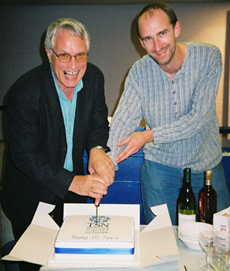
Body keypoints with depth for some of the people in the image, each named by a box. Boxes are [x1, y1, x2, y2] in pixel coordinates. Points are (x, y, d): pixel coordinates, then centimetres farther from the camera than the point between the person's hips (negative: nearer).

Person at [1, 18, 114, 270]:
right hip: (32, 198, -4)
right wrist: (73, 182, -34)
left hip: (74, 192, 5)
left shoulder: (94, 77, -10)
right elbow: (24, 155, -25)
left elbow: (98, 121, -1)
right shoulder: (25, 91, -27)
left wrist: (97, 149, -24)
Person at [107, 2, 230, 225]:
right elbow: (122, 121, -14)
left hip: (207, 166, 0)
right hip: (159, 167, 1)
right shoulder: (139, 71, -8)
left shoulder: (208, 57, -13)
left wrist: (150, 135, -26)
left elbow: (199, 118, -19)